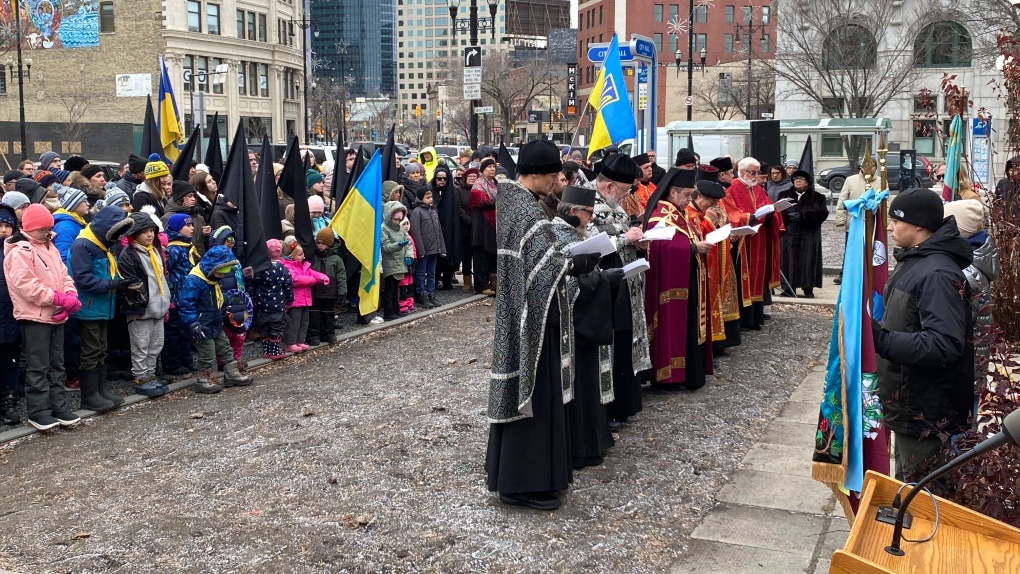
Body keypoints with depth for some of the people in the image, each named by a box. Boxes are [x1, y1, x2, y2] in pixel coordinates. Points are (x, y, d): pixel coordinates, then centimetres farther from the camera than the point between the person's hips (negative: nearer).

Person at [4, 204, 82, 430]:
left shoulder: (50, 247, 15)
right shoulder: (19, 251, -12)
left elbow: (63, 275, 13)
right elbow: (26, 285, -21)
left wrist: (71, 296, -7)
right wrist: (60, 299, -21)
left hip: (56, 316, 8)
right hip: (35, 317, -8)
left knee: (56, 365, 13)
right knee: (38, 367, -4)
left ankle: (59, 407, 20)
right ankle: (38, 412, 2)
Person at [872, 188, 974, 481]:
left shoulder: (938, 274, -24)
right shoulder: (914, 260, 9)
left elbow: (944, 345, -33)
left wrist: (881, 339, -36)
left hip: (923, 408, -10)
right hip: (906, 399, 10)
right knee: (906, 482, 25)